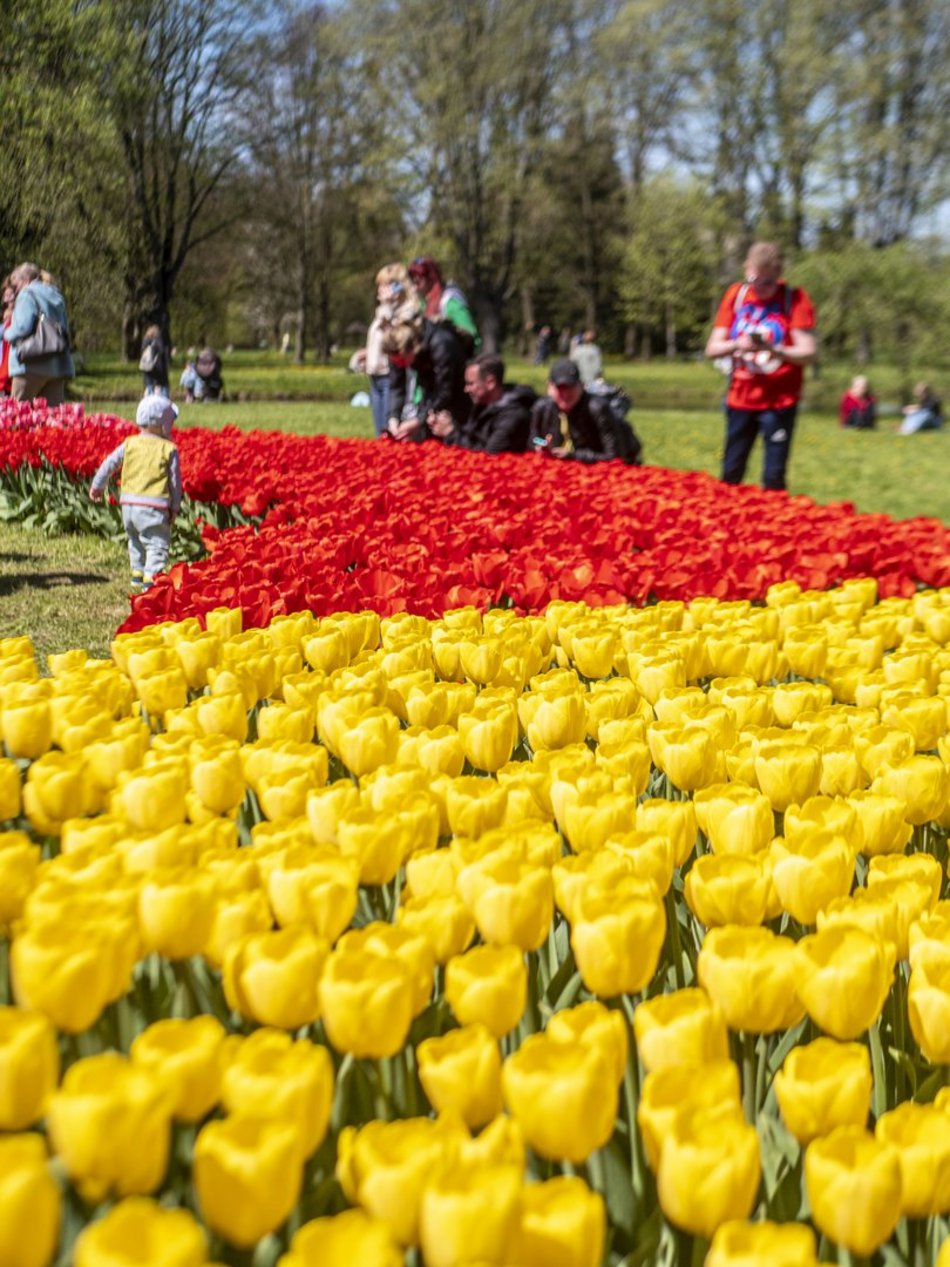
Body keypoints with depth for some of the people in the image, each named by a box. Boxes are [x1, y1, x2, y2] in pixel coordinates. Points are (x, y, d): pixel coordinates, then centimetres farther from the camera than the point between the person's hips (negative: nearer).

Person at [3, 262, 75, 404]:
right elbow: (65, 330, 17)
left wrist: (8, 333, 2)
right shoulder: (56, 296, 19)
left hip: (32, 363, -7)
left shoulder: (27, 294, -4)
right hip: (58, 365, 7)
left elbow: (23, 326, -15)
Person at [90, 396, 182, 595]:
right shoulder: (169, 449, -4)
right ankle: (150, 580, -16)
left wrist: (97, 485, 24)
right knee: (157, 544, -3)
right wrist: (175, 507, 11)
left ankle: (137, 578, 30)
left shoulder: (129, 444, 6)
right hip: (153, 506, -5)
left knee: (136, 542, 24)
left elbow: (110, 464, 10)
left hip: (128, 504, 5)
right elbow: (175, 481, 0)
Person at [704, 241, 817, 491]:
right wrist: (737, 344, -20)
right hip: (740, 398, 3)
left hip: (779, 402, -3)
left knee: (774, 478, -5)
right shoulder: (736, 294, 3)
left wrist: (772, 349, -30)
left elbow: (808, 353, -13)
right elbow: (712, 349, 2)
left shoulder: (794, 298, -6)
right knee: (731, 475, 6)